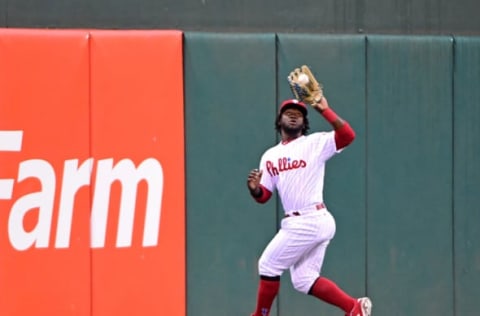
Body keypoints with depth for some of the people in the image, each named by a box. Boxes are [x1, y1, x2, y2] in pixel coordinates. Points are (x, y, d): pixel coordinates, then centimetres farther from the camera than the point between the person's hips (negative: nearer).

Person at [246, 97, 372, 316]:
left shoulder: (315, 143, 0)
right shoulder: (270, 156, 18)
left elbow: (348, 135, -17)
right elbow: (263, 196, 15)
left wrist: (325, 111, -22)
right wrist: (254, 188, -7)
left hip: (309, 222, -8)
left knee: (268, 265, -1)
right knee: (304, 280, 6)